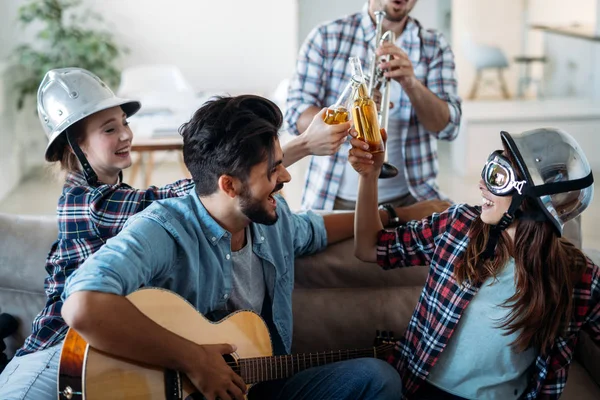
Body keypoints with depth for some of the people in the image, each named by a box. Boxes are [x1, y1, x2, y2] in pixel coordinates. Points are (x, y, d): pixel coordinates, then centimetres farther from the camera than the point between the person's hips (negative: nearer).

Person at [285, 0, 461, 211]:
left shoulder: (435, 47, 4)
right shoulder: (326, 36, 1)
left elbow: (448, 126, -5)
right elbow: (296, 113, -6)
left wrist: (411, 83, -24)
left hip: (407, 201, 1)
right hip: (331, 199, -1)